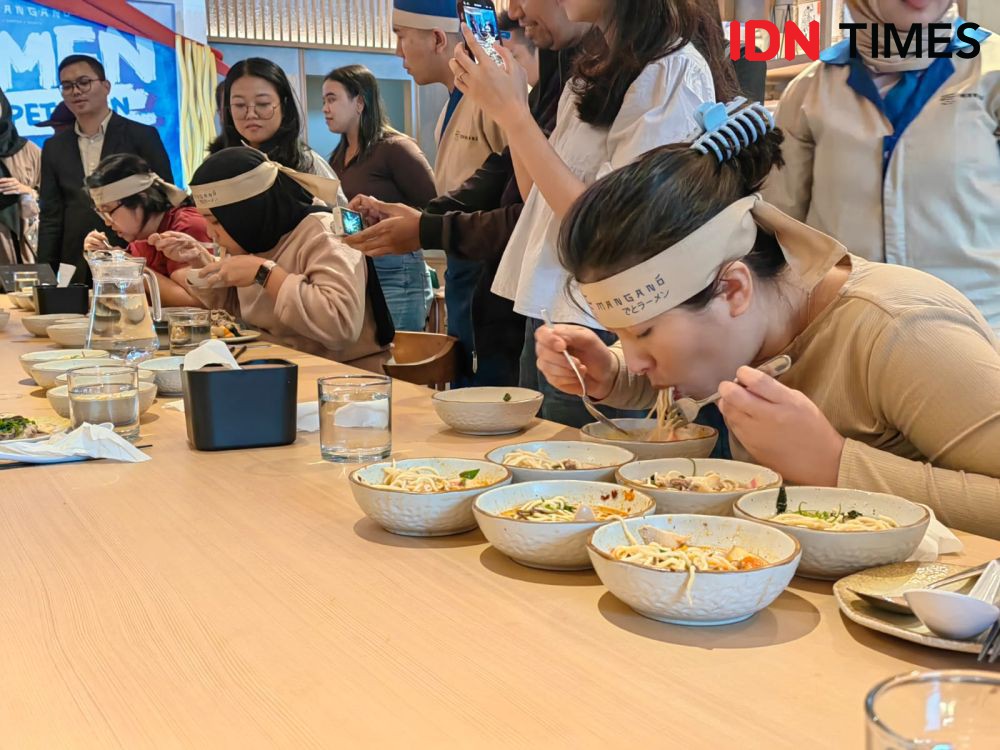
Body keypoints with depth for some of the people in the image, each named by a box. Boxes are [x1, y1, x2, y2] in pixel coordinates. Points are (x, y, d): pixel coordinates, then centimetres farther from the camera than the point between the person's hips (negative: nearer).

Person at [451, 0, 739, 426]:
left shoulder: (676, 71, -13)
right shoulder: (598, 68, 14)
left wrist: (513, 113, -15)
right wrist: (505, 107, 3)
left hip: (601, 335, -8)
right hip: (548, 316, 8)